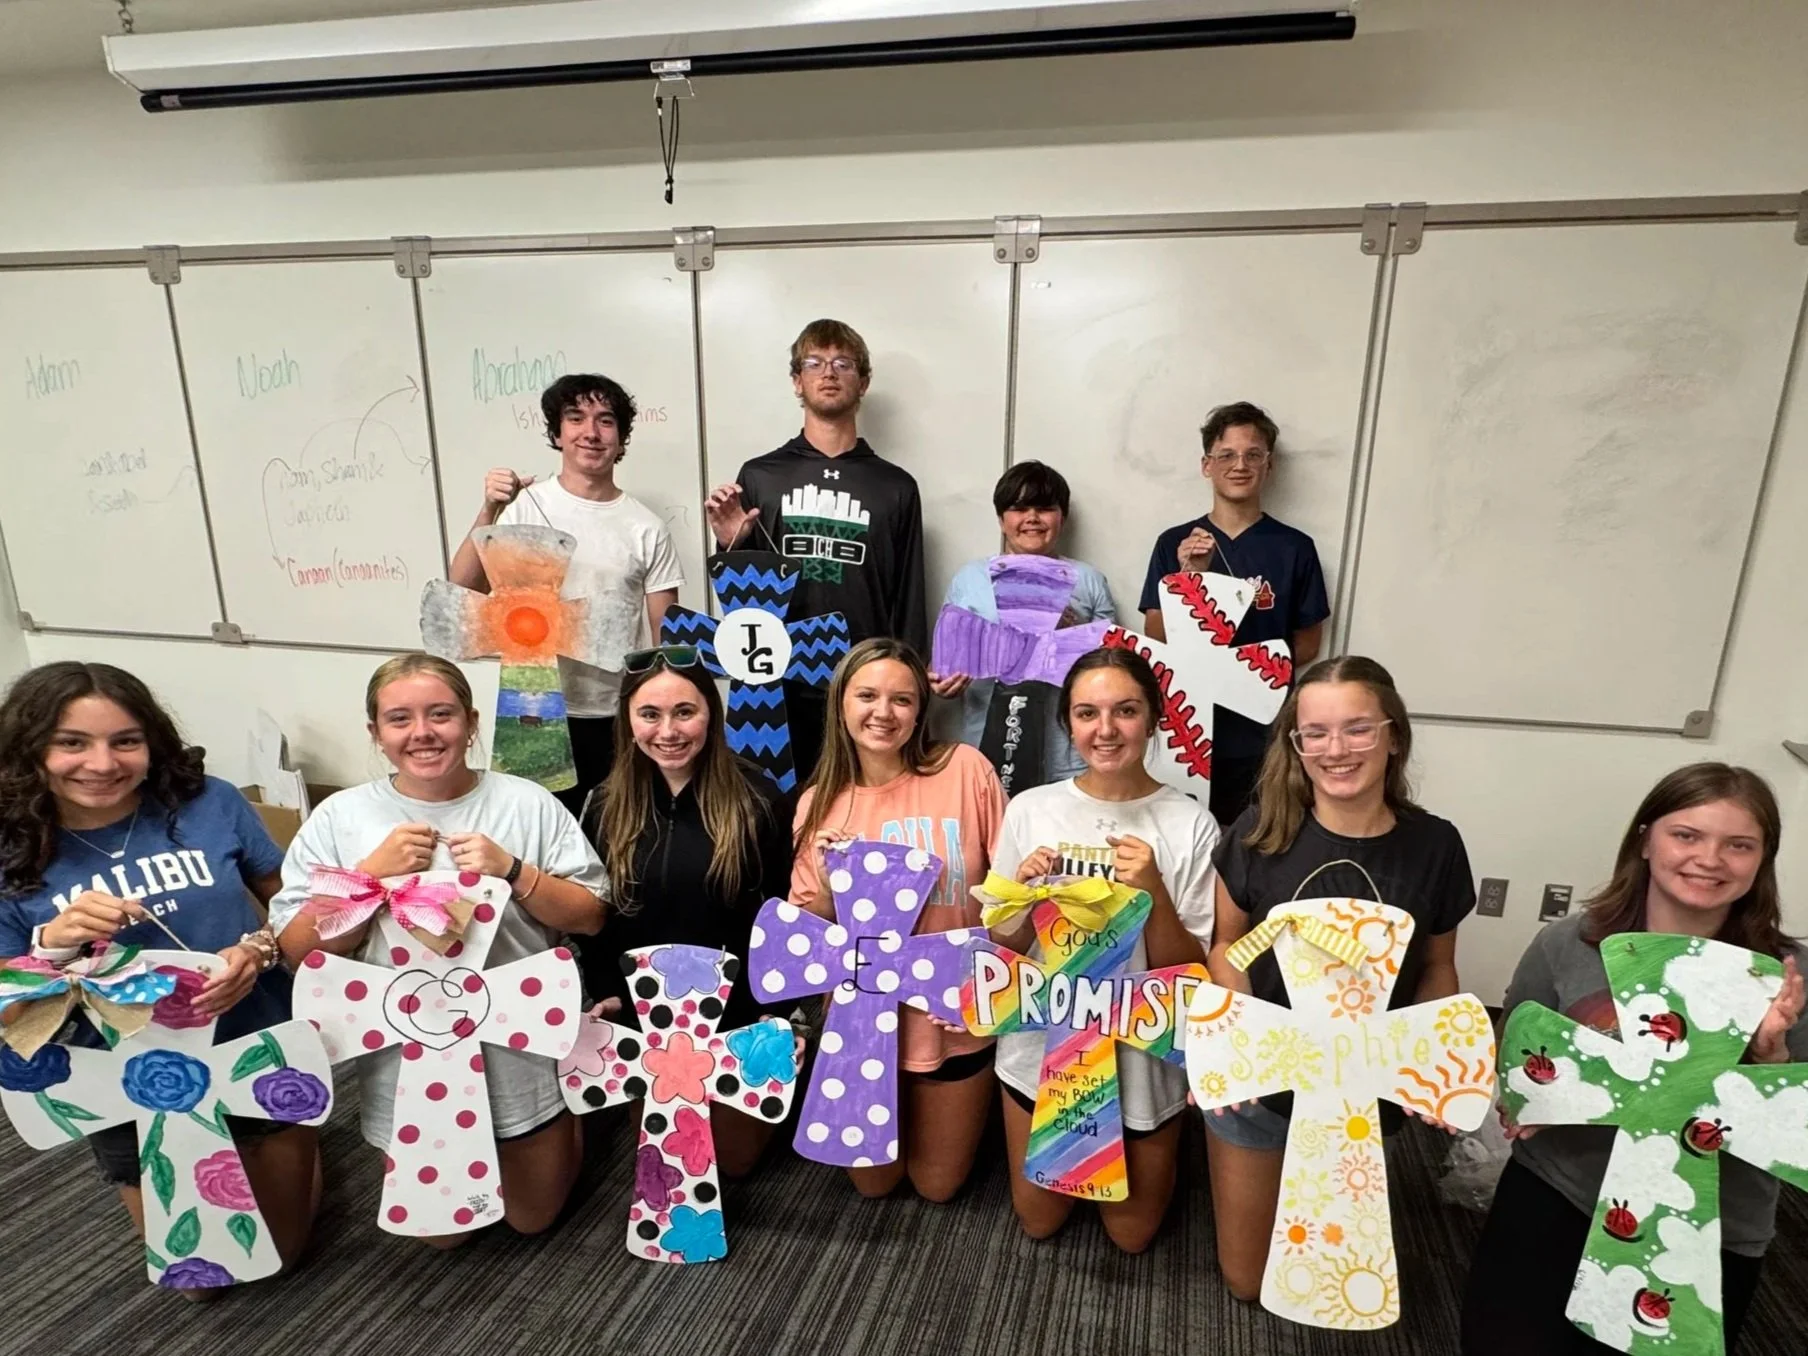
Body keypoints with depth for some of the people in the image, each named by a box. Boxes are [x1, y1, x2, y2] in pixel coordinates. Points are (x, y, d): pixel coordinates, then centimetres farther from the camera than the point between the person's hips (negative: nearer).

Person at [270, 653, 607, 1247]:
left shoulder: (529, 804, -9)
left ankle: (562, 1128, 48)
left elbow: (590, 917, -7)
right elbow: (297, 951, -7)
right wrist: (373, 873, -21)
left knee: (534, 1217, 21)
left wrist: (512, 871, -23)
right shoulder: (338, 817, -7)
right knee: (441, 1233, 22)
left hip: (521, 1054, -1)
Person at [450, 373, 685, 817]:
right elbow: (463, 592, -11)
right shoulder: (525, 508, -3)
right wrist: (489, 512, -22)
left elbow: (666, 634, 3)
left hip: (622, 716, 1)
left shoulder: (647, 527, 0)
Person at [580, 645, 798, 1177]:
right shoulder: (607, 806, -3)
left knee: (734, 1159, 15)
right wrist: (605, 993, -4)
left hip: (738, 1013, -2)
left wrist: (781, 1010, -10)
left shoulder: (755, 796, -13)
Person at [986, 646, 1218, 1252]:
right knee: (1038, 1222, 20)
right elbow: (1003, 950, -2)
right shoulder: (1030, 809, -10)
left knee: (1131, 1232, 19)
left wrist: (1154, 892, -29)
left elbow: (1188, 970, -12)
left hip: (1142, 1051, -1)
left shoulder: (1190, 825, -16)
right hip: (1041, 1041, 2)